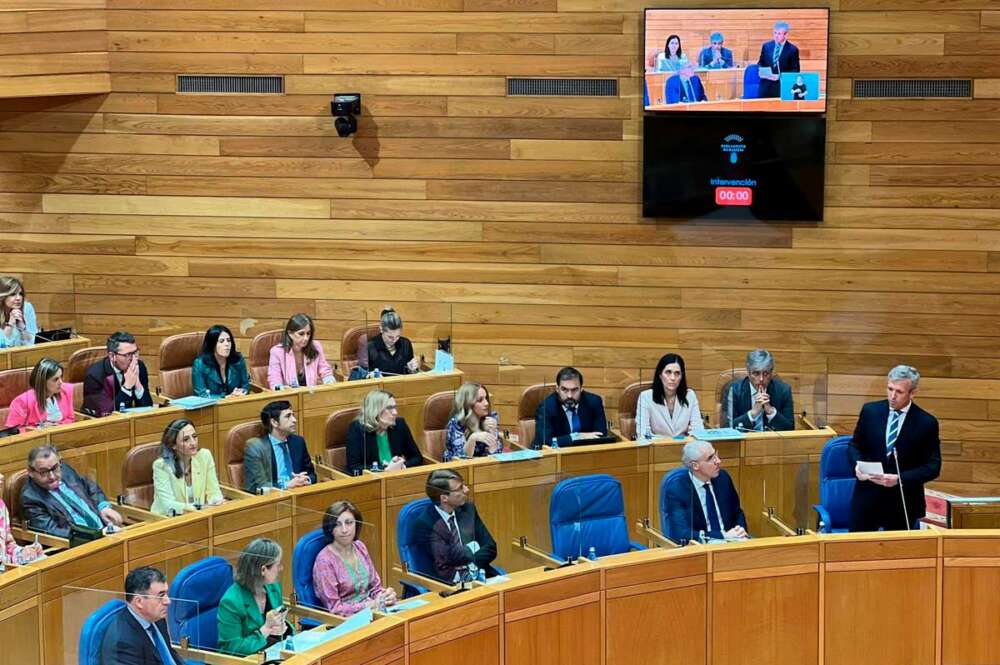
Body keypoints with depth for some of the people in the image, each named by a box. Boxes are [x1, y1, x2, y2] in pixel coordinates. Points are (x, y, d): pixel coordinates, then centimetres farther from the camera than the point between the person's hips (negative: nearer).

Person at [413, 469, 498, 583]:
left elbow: (490, 548, 9)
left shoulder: (468, 509, 10)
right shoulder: (424, 524, -9)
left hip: (480, 575, 5)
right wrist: (473, 548, 1)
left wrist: (473, 562, -9)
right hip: (451, 584, -5)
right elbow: (451, 558, -16)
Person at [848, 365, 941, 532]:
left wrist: (899, 479, -19)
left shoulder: (926, 423, -6)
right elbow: (855, 445, 12)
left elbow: (933, 466, -6)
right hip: (867, 496, 2)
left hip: (902, 501, -2)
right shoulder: (870, 411, 2)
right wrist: (858, 465, -11)